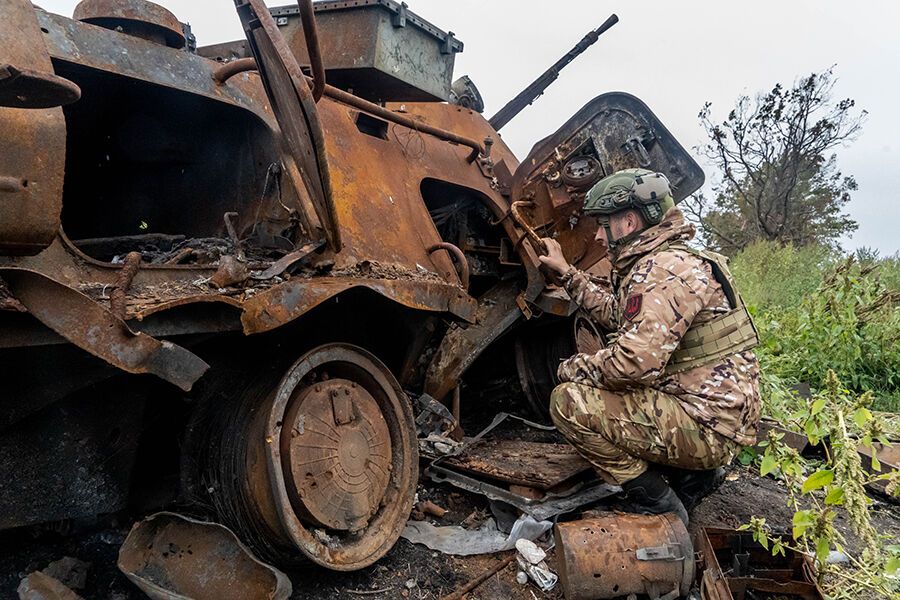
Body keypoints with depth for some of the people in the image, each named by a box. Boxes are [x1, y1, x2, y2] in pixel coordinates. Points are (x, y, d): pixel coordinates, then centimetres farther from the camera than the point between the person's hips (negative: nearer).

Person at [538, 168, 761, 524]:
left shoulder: (665, 270, -20)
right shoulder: (659, 260, 13)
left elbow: (635, 362, -29)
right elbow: (616, 314, 25)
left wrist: (573, 368, -11)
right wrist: (565, 273, 24)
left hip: (706, 427, -11)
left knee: (570, 401, -16)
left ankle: (655, 502, -4)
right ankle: (691, 474, 16)